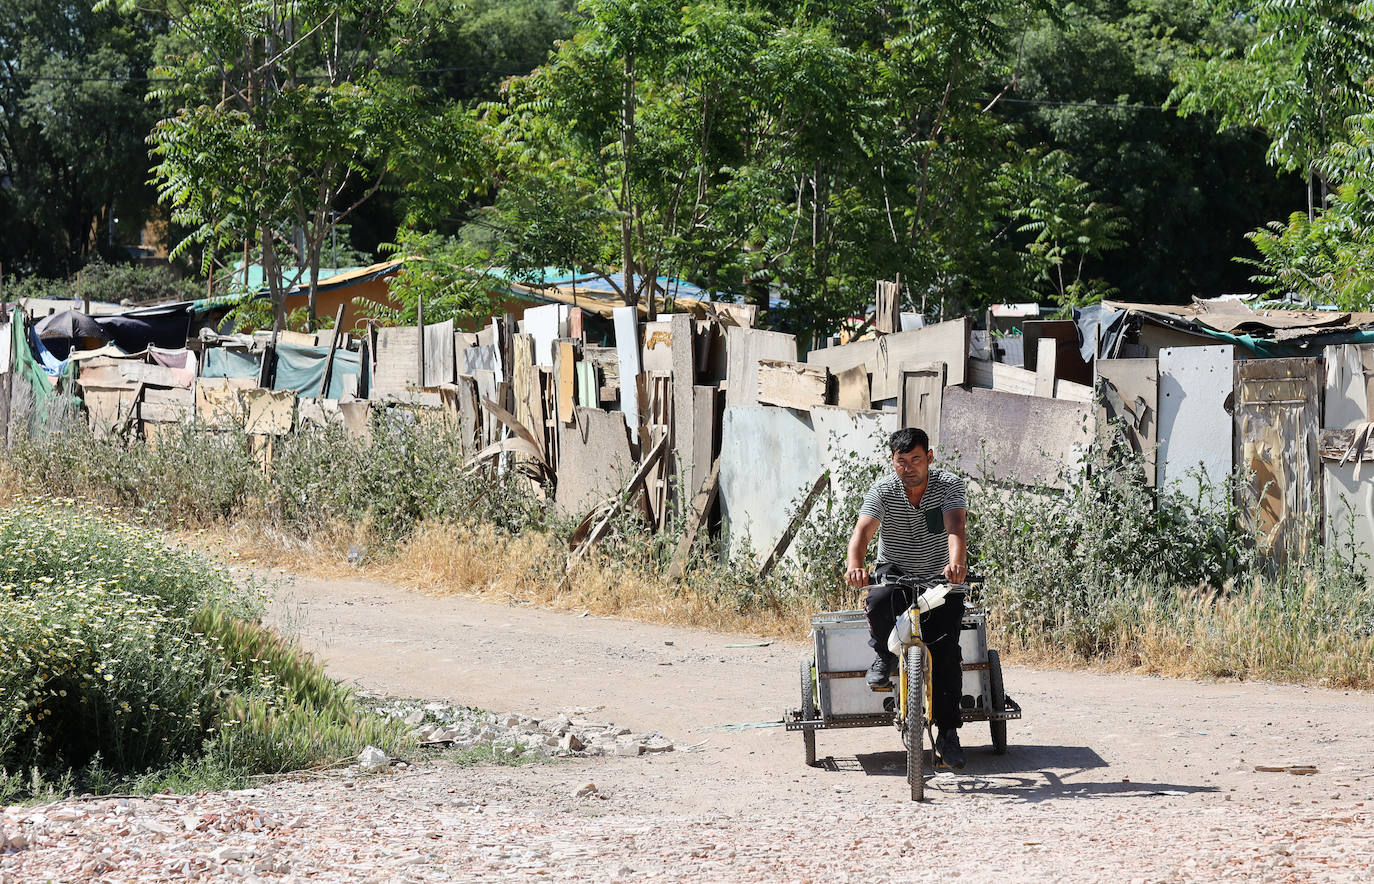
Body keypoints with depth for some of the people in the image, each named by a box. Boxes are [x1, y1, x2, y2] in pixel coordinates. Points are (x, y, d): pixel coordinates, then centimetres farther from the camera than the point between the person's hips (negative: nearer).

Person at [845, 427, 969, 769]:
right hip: (895, 574, 0)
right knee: (879, 601, -36)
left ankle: (948, 733, -7)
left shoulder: (949, 485, -12)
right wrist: (854, 565, -48)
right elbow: (863, 530, -26)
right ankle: (885, 654, -4)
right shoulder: (883, 491, -11)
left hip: (939, 579, 0)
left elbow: (955, 527, -30)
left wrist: (956, 563, -51)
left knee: (945, 648, -18)